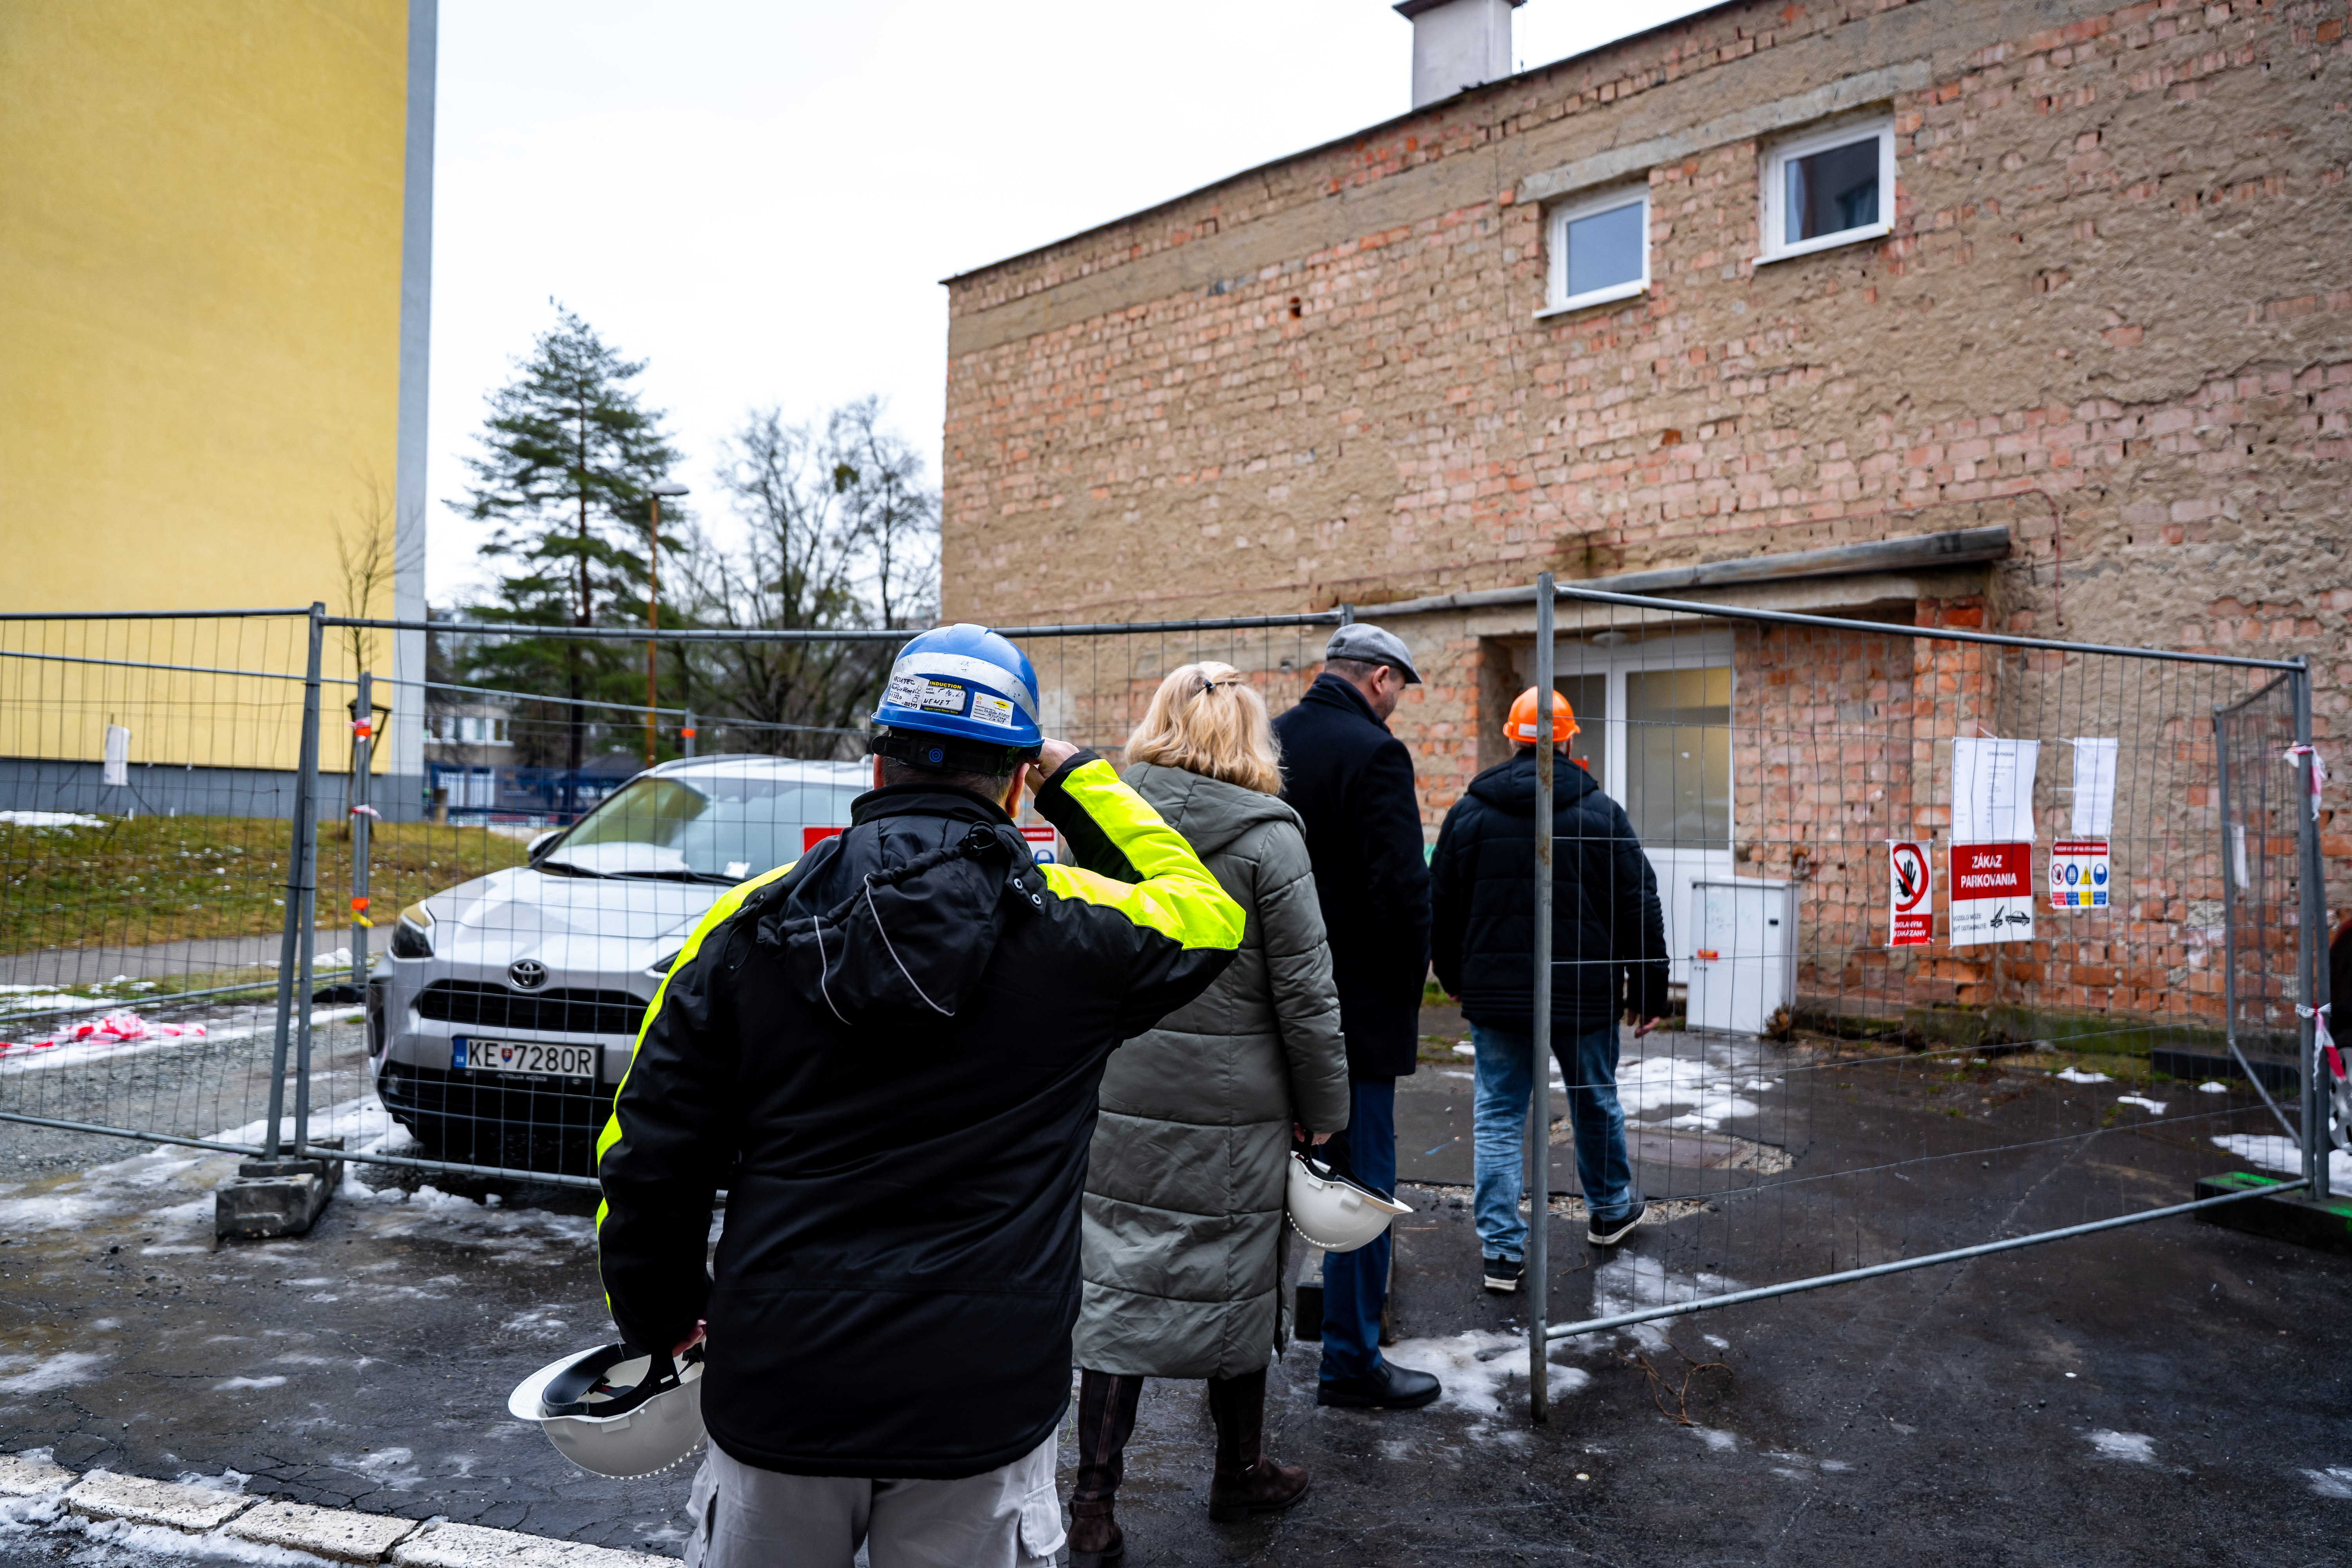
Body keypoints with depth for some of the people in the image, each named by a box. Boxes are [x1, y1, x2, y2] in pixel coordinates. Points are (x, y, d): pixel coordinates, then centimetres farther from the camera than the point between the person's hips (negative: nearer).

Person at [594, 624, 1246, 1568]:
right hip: (983, 1399, -1)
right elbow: (1208, 911, 12)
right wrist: (1080, 783, 16)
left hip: (776, 1387, 2)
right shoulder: (1073, 930, -10)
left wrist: (658, 1315, 17)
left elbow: (650, 1153, 0)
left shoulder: (747, 924, -5)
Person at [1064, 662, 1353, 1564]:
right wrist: (1324, 1109, 1)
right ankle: (1241, 1476, 34)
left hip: (1118, 1101, 3)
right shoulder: (1268, 837, -12)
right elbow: (1304, 994, -10)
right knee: (1235, 1288, 14)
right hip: (1233, 1109, -3)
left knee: (1117, 1289, 11)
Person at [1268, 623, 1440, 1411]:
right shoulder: (1374, 754, -15)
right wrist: (1408, 985, -4)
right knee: (1360, 1180, 5)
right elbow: (1403, 888, -20)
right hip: (1355, 1006, -7)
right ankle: (1351, 1360, 16)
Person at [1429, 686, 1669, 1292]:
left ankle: (1502, 1250, 7)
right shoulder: (1602, 813, -4)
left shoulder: (1468, 812, 0)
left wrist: (1455, 978, 20)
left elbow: (1441, 909, 7)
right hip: (1585, 993, 0)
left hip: (1495, 994, 1)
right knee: (1596, 1104, 20)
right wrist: (1649, 992, 6)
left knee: (1498, 1116, 7)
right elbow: (1639, 908, -3)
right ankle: (1610, 1209, 41)